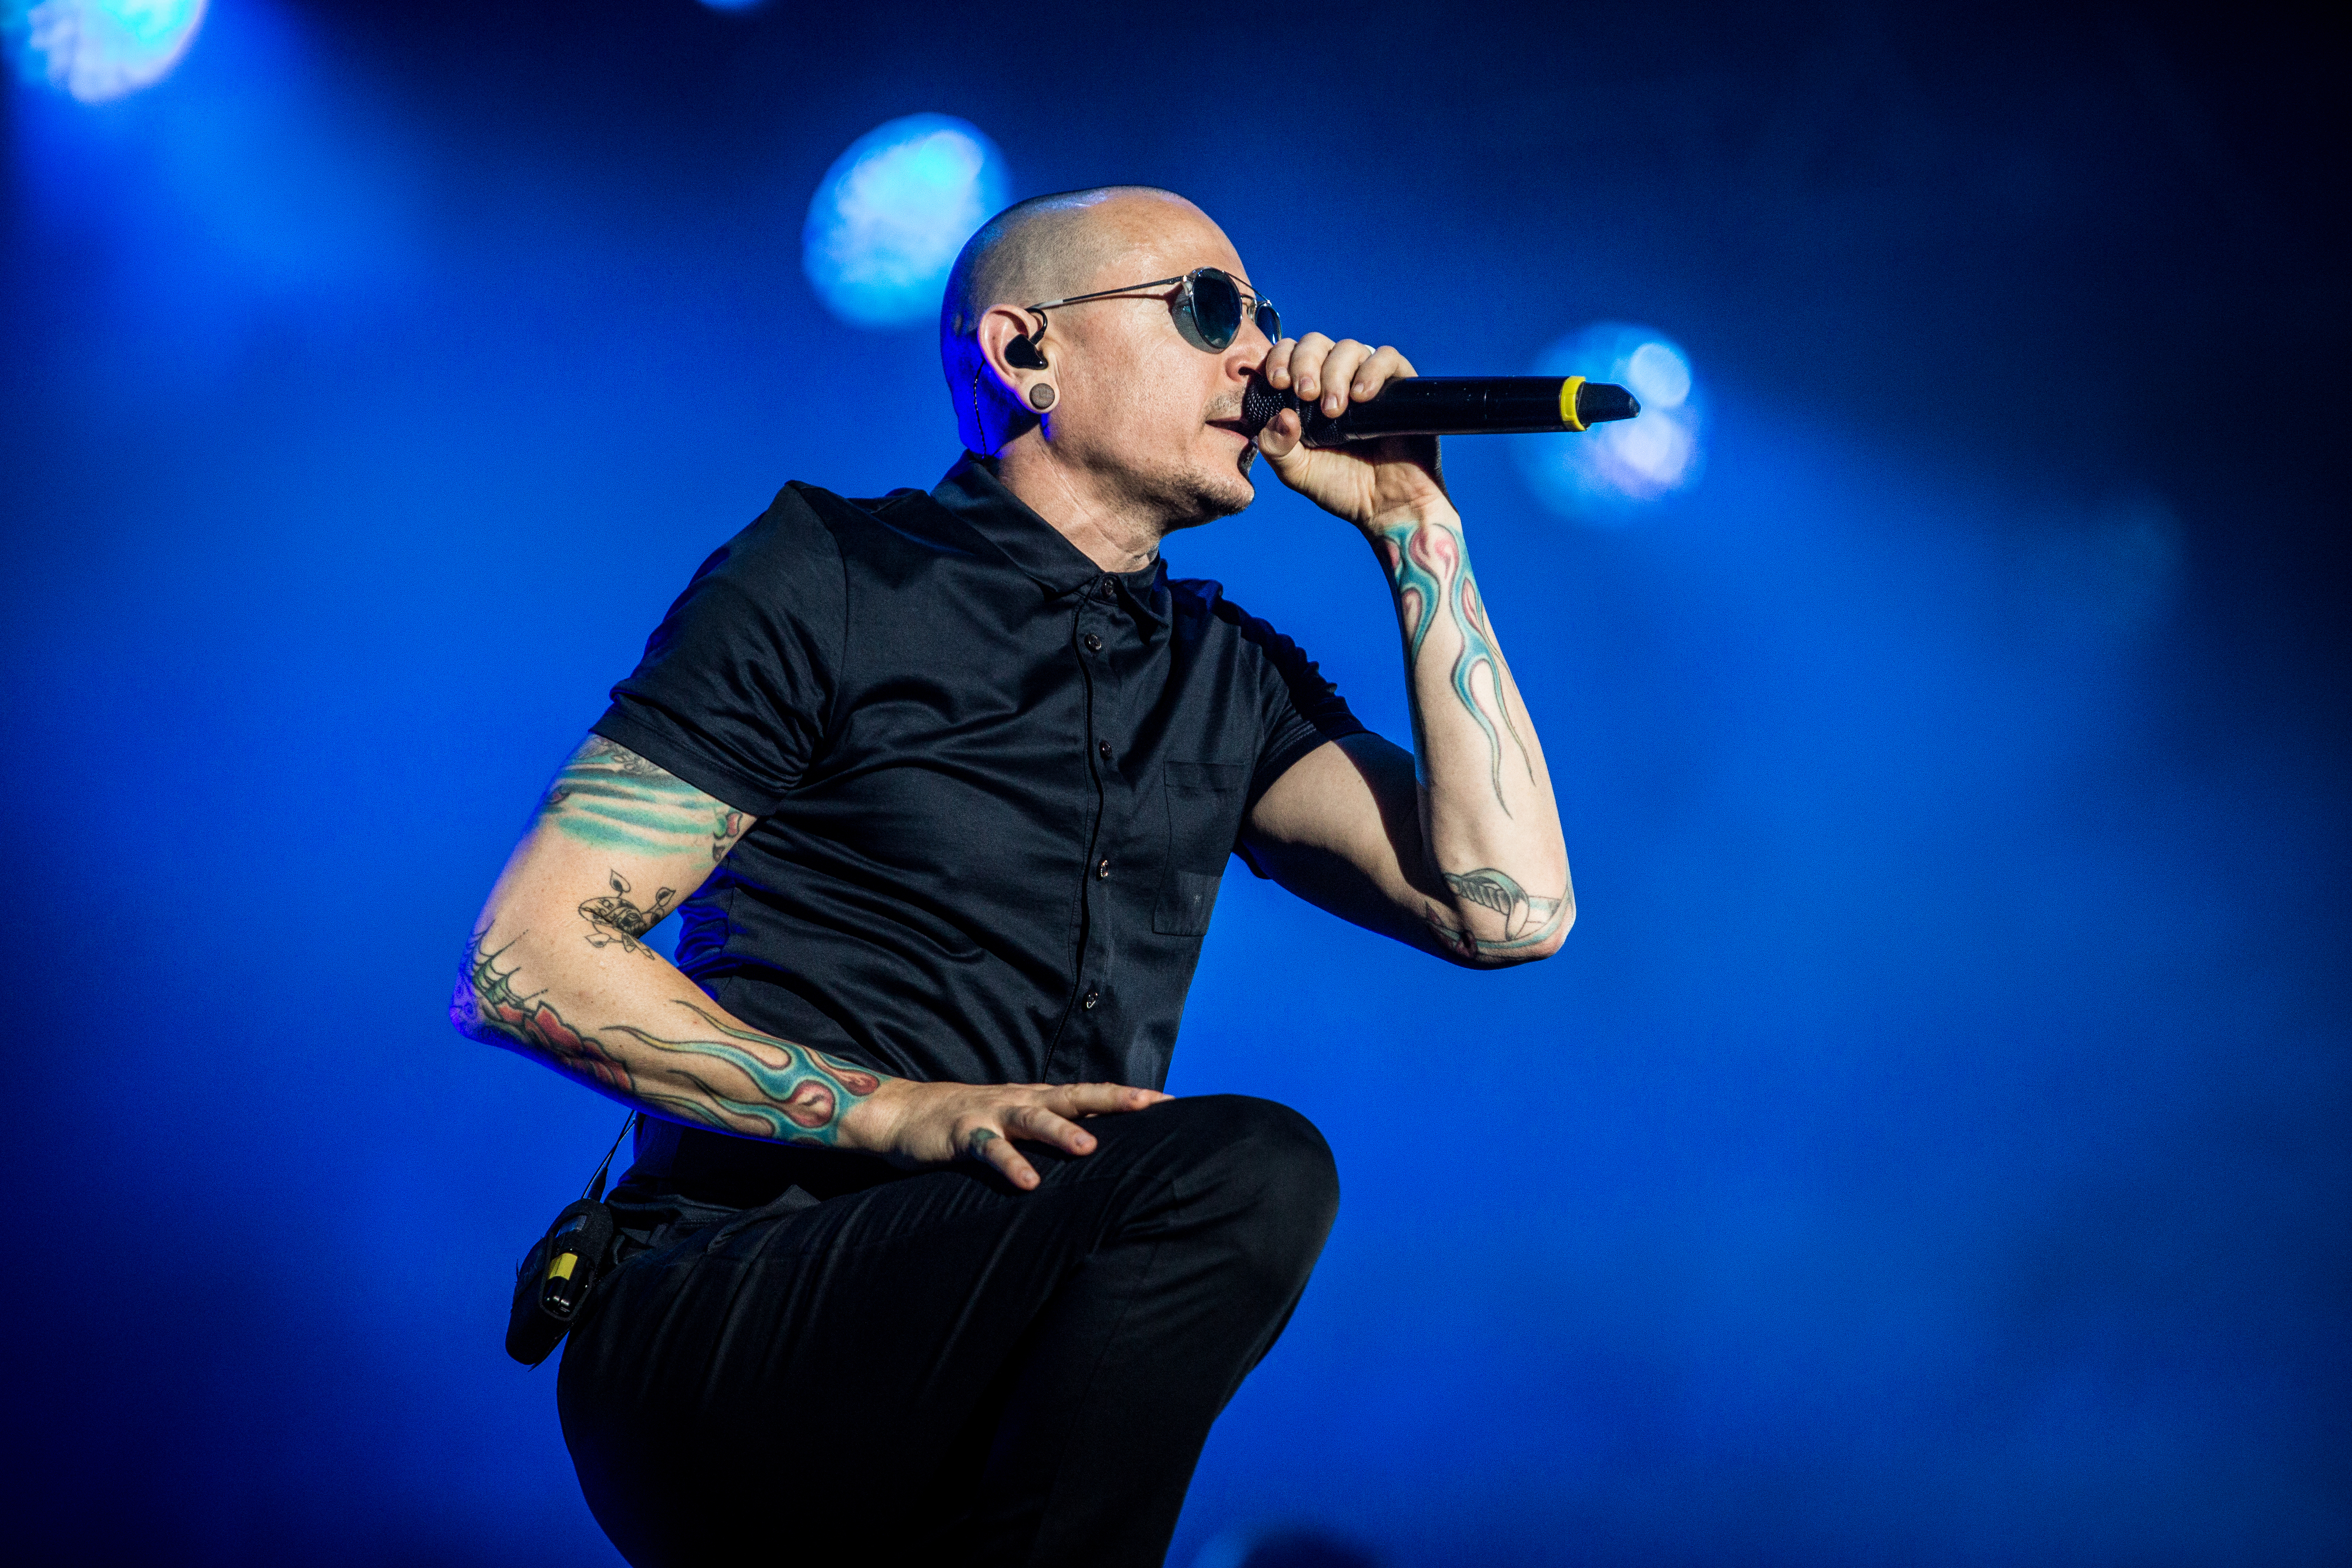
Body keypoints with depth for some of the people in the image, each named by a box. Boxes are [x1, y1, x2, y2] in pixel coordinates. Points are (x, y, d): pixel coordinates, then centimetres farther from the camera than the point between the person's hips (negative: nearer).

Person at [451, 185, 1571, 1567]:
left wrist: (1414, 529, 5)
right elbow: (523, 964, -4)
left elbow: (1511, 909, 1)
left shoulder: (1231, 678, 16)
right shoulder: (825, 580, 3)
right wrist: (897, 1111, -15)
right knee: (1253, 1171, -28)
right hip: (719, 1334, -5)